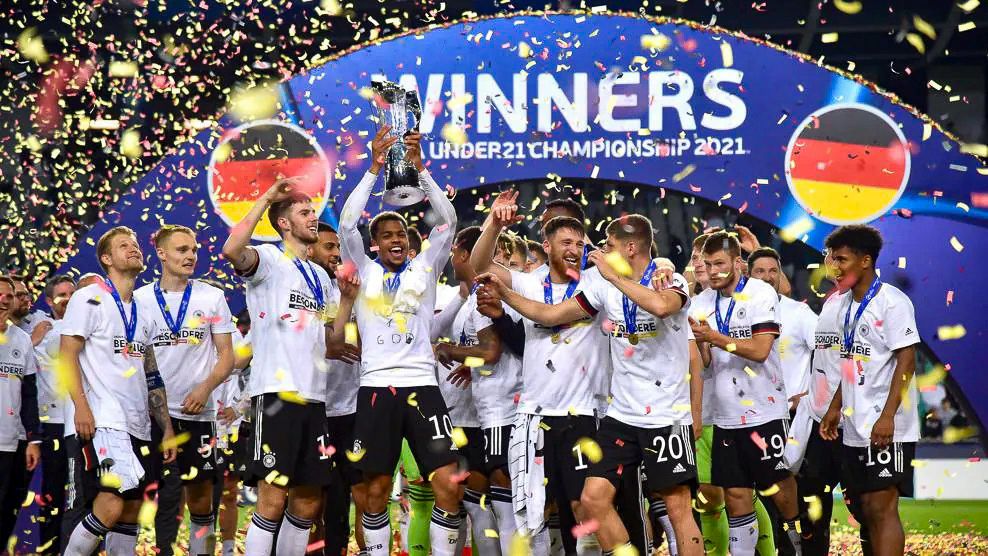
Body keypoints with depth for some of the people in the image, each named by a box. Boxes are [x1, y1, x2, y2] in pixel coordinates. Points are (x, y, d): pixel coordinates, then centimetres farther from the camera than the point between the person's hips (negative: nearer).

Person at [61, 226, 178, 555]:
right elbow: (67, 355, -8)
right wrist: (81, 406, -20)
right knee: (112, 505, -22)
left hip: (139, 426, 8)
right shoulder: (90, 299, -1)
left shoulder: (143, 312, 20)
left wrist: (167, 429, 15)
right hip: (104, 421, -8)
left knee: (132, 510, 6)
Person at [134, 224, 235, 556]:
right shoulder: (140, 299, 4)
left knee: (201, 495, 5)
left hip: (197, 411, 1)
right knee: (168, 493, -7)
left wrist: (206, 388, -12)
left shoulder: (211, 297, 5)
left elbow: (227, 355, 4)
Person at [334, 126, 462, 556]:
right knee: (376, 491, 4)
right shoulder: (365, 271, 8)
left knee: (449, 487, -8)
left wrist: (420, 168, -8)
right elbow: (346, 224, -5)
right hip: (376, 388, 0)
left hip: (422, 386, 1)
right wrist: (374, 169, -9)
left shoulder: (424, 267, 10)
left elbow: (448, 221, 0)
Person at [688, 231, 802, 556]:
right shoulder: (702, 303, 9)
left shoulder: (761, 294, -7)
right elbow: (705, 361, 6)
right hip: (725, 416, 5)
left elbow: (760, 350, -17)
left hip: (764, 411, -5)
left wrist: (714, 337, -22)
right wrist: (699, 343, -15)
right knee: (735, 494, 7)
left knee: (778, 489, -1)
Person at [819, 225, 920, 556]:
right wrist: (835, 408, 16)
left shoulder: (892, 301, -10)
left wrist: (888, 416, -22)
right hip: (856, 428, 8)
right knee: (868, 510, 10)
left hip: (886, 428, -8)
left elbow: (906, 361, -15)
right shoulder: (843, 305, 13)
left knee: (882, 508, -9)